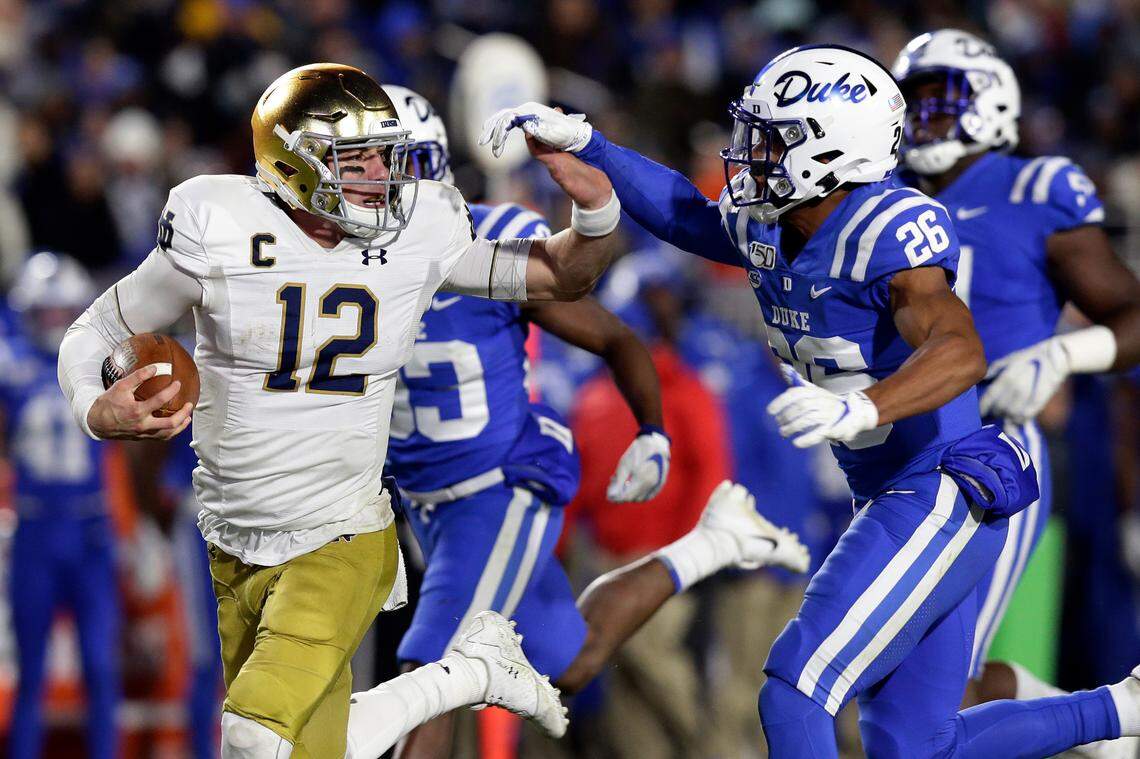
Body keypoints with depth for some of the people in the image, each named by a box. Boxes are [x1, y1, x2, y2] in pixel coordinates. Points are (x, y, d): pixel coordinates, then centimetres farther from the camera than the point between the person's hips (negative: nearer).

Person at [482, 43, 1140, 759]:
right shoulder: (770, 231, 5)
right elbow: (686, 214, 26)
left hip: (942, 502, -10)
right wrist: (582, 143, 18)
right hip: (894, 503, 10)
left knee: (794, 700, -15)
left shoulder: (890, 230, -22)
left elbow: (961, 351, -36)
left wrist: (861, 408, -53)